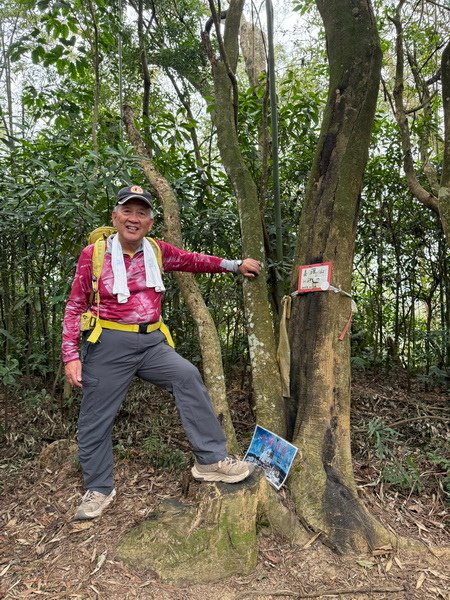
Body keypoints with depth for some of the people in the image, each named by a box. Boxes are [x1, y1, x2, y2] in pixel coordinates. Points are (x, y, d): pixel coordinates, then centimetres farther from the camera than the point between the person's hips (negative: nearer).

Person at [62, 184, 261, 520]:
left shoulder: (158, 251, 4)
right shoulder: (93, 254, -4)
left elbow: (194, 261, 19)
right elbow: (75, 307, 0)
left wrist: (235, 265, 13)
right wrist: (71, 355, -6)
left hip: (151, 342, 3)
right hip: (109, 345, -2)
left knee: (187, 376, -19)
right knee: (96, 418, 6)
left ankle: (211, 459, -9)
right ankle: (98, 489, 28)